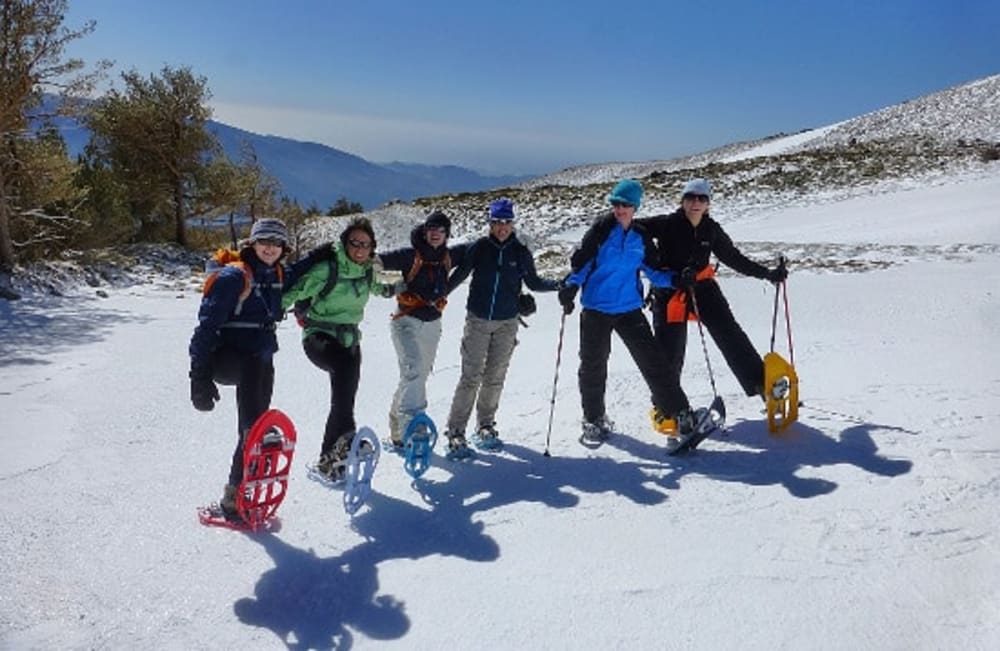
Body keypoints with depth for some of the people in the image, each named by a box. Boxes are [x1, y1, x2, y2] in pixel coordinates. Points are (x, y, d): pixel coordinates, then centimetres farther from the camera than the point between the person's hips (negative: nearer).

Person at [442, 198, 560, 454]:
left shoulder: (520, 252, 2)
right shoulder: (480, 248, -2)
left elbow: (533, 282, 11)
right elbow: (459, 275, 5)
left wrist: (558, 284, -4)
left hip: (507, 322, 2)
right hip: (478, 320, -2)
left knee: (495, 377, 6)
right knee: (471, 376, -7)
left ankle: (486, 426, 22)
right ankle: (455, 431, 0)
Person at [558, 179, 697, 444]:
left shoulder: (641, 236, 7)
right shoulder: (601, 229, -3)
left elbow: (653, 271, 12)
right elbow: (580, 262, -5)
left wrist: (674, 279, -5)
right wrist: (570, 287, -20)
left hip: (629, 309, 2)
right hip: (596, 309, -2)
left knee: (652, 360, -1)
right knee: (593, 365, 6)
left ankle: (681, 412, 8)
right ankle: (594, 419, 24)